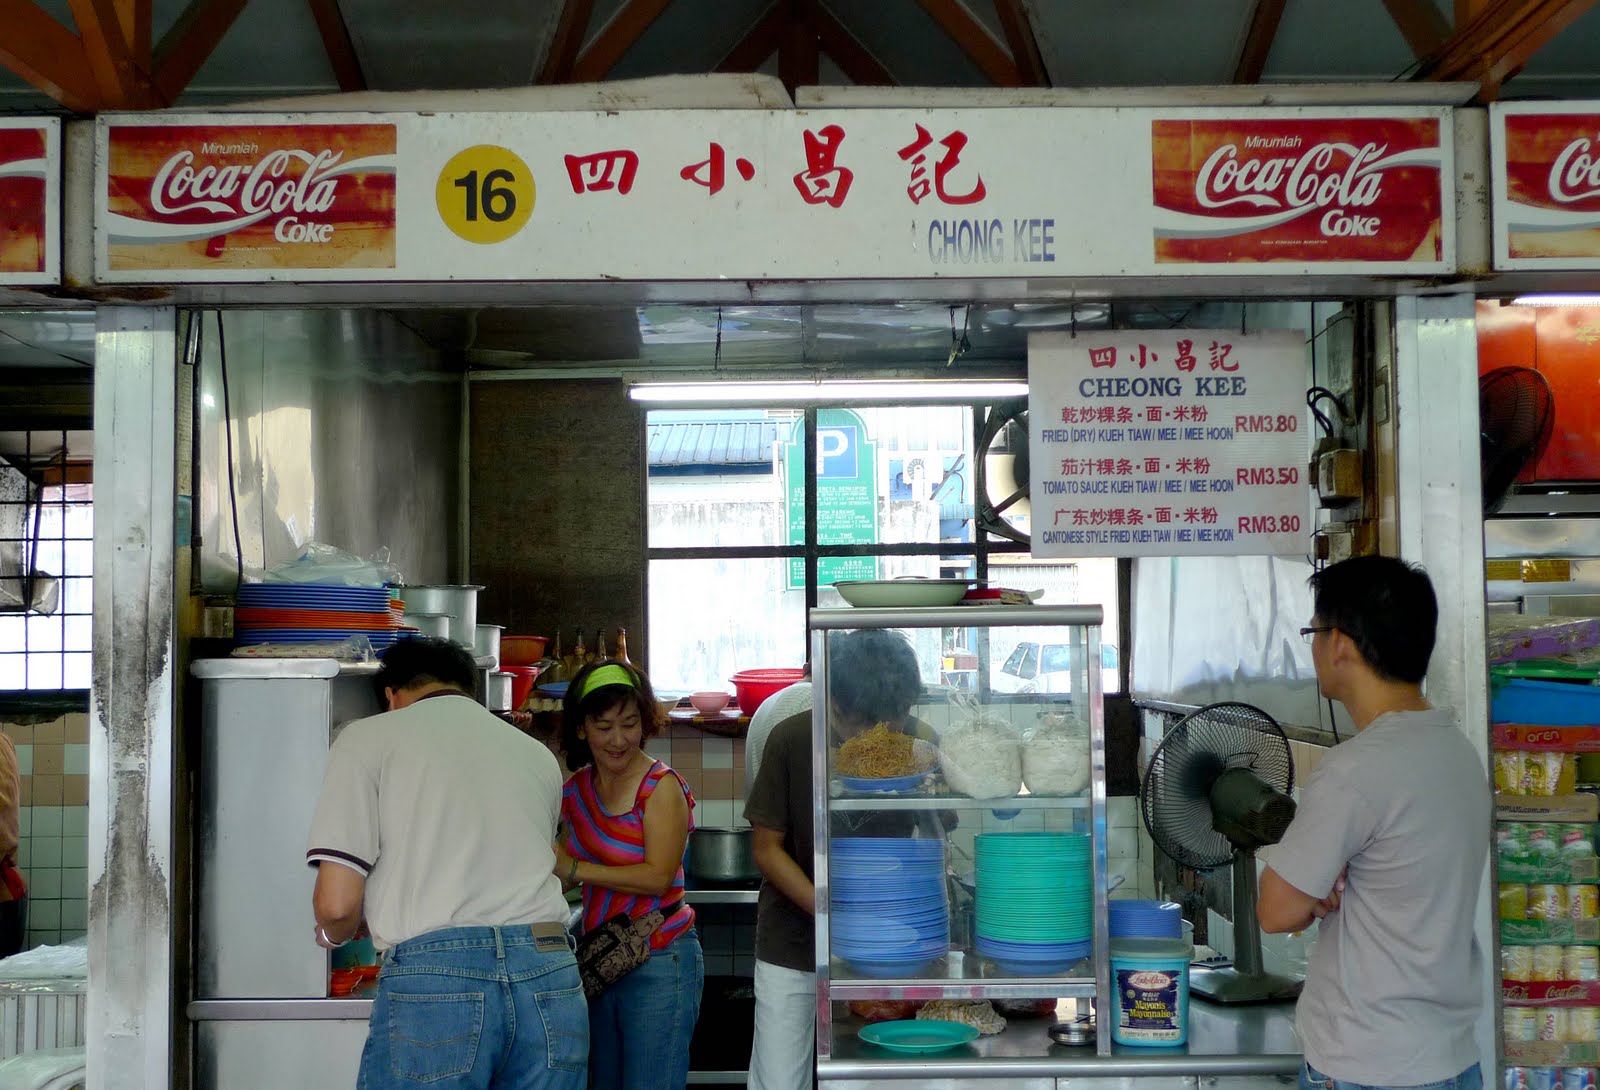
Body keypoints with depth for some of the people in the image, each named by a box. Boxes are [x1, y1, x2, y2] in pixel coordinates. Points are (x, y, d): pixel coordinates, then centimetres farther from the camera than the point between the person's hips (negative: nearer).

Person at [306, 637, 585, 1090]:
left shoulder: (368, 738, 6)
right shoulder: (539, 755, 20)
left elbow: (337, 903, -2)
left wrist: (334, 934, 20)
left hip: (435, 981, -4)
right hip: (550, 979, 4)